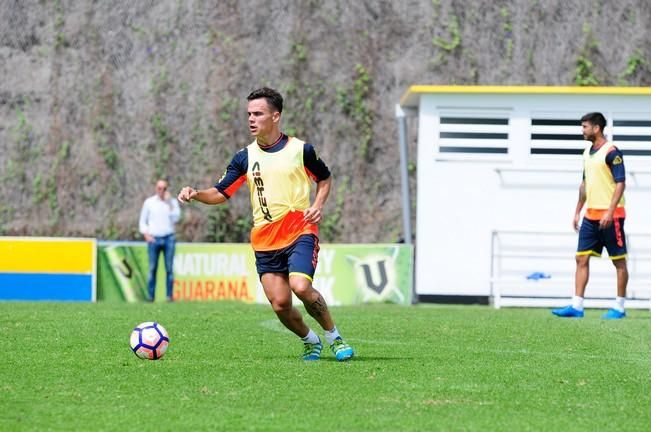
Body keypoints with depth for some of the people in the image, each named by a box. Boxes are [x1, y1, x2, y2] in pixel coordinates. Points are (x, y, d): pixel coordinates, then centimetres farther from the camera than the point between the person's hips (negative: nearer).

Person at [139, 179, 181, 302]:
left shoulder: (172, 202, 10)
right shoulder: (149, 202, 9)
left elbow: (176, 218, -4)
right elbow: (143, 221, 12)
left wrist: (169, 203, -8)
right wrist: (146, 235, -3)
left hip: (169, 238, 0)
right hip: (153, 239, 0)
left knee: (169, 268, -5)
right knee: (152, 268, -4)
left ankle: (169, 295, -4)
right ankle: (151, 296, -2)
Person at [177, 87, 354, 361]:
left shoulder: (300, 150, 0)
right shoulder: (245, 158, 7)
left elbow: (325, 178, 16)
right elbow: (221, 193, 7)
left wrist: (318, 204, -3)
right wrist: (196, 194, -12)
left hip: (299, 232, -3)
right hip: (264, 241, 3)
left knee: (301, 287, -25)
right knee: (280, 304, -6)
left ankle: (334, 337, -3)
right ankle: (310, 341, 22)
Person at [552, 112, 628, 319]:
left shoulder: (611, 152, -12)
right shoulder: (587, 152, 14)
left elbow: (620, 183, -16)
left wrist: (610, 212, -22)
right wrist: (578, 211, 20)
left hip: (610, 215, -8)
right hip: (591, 215, 8)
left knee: (618, 260, 1)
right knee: (581, 258, 2)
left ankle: (619, 307, 6)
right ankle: (577, 306, 2)